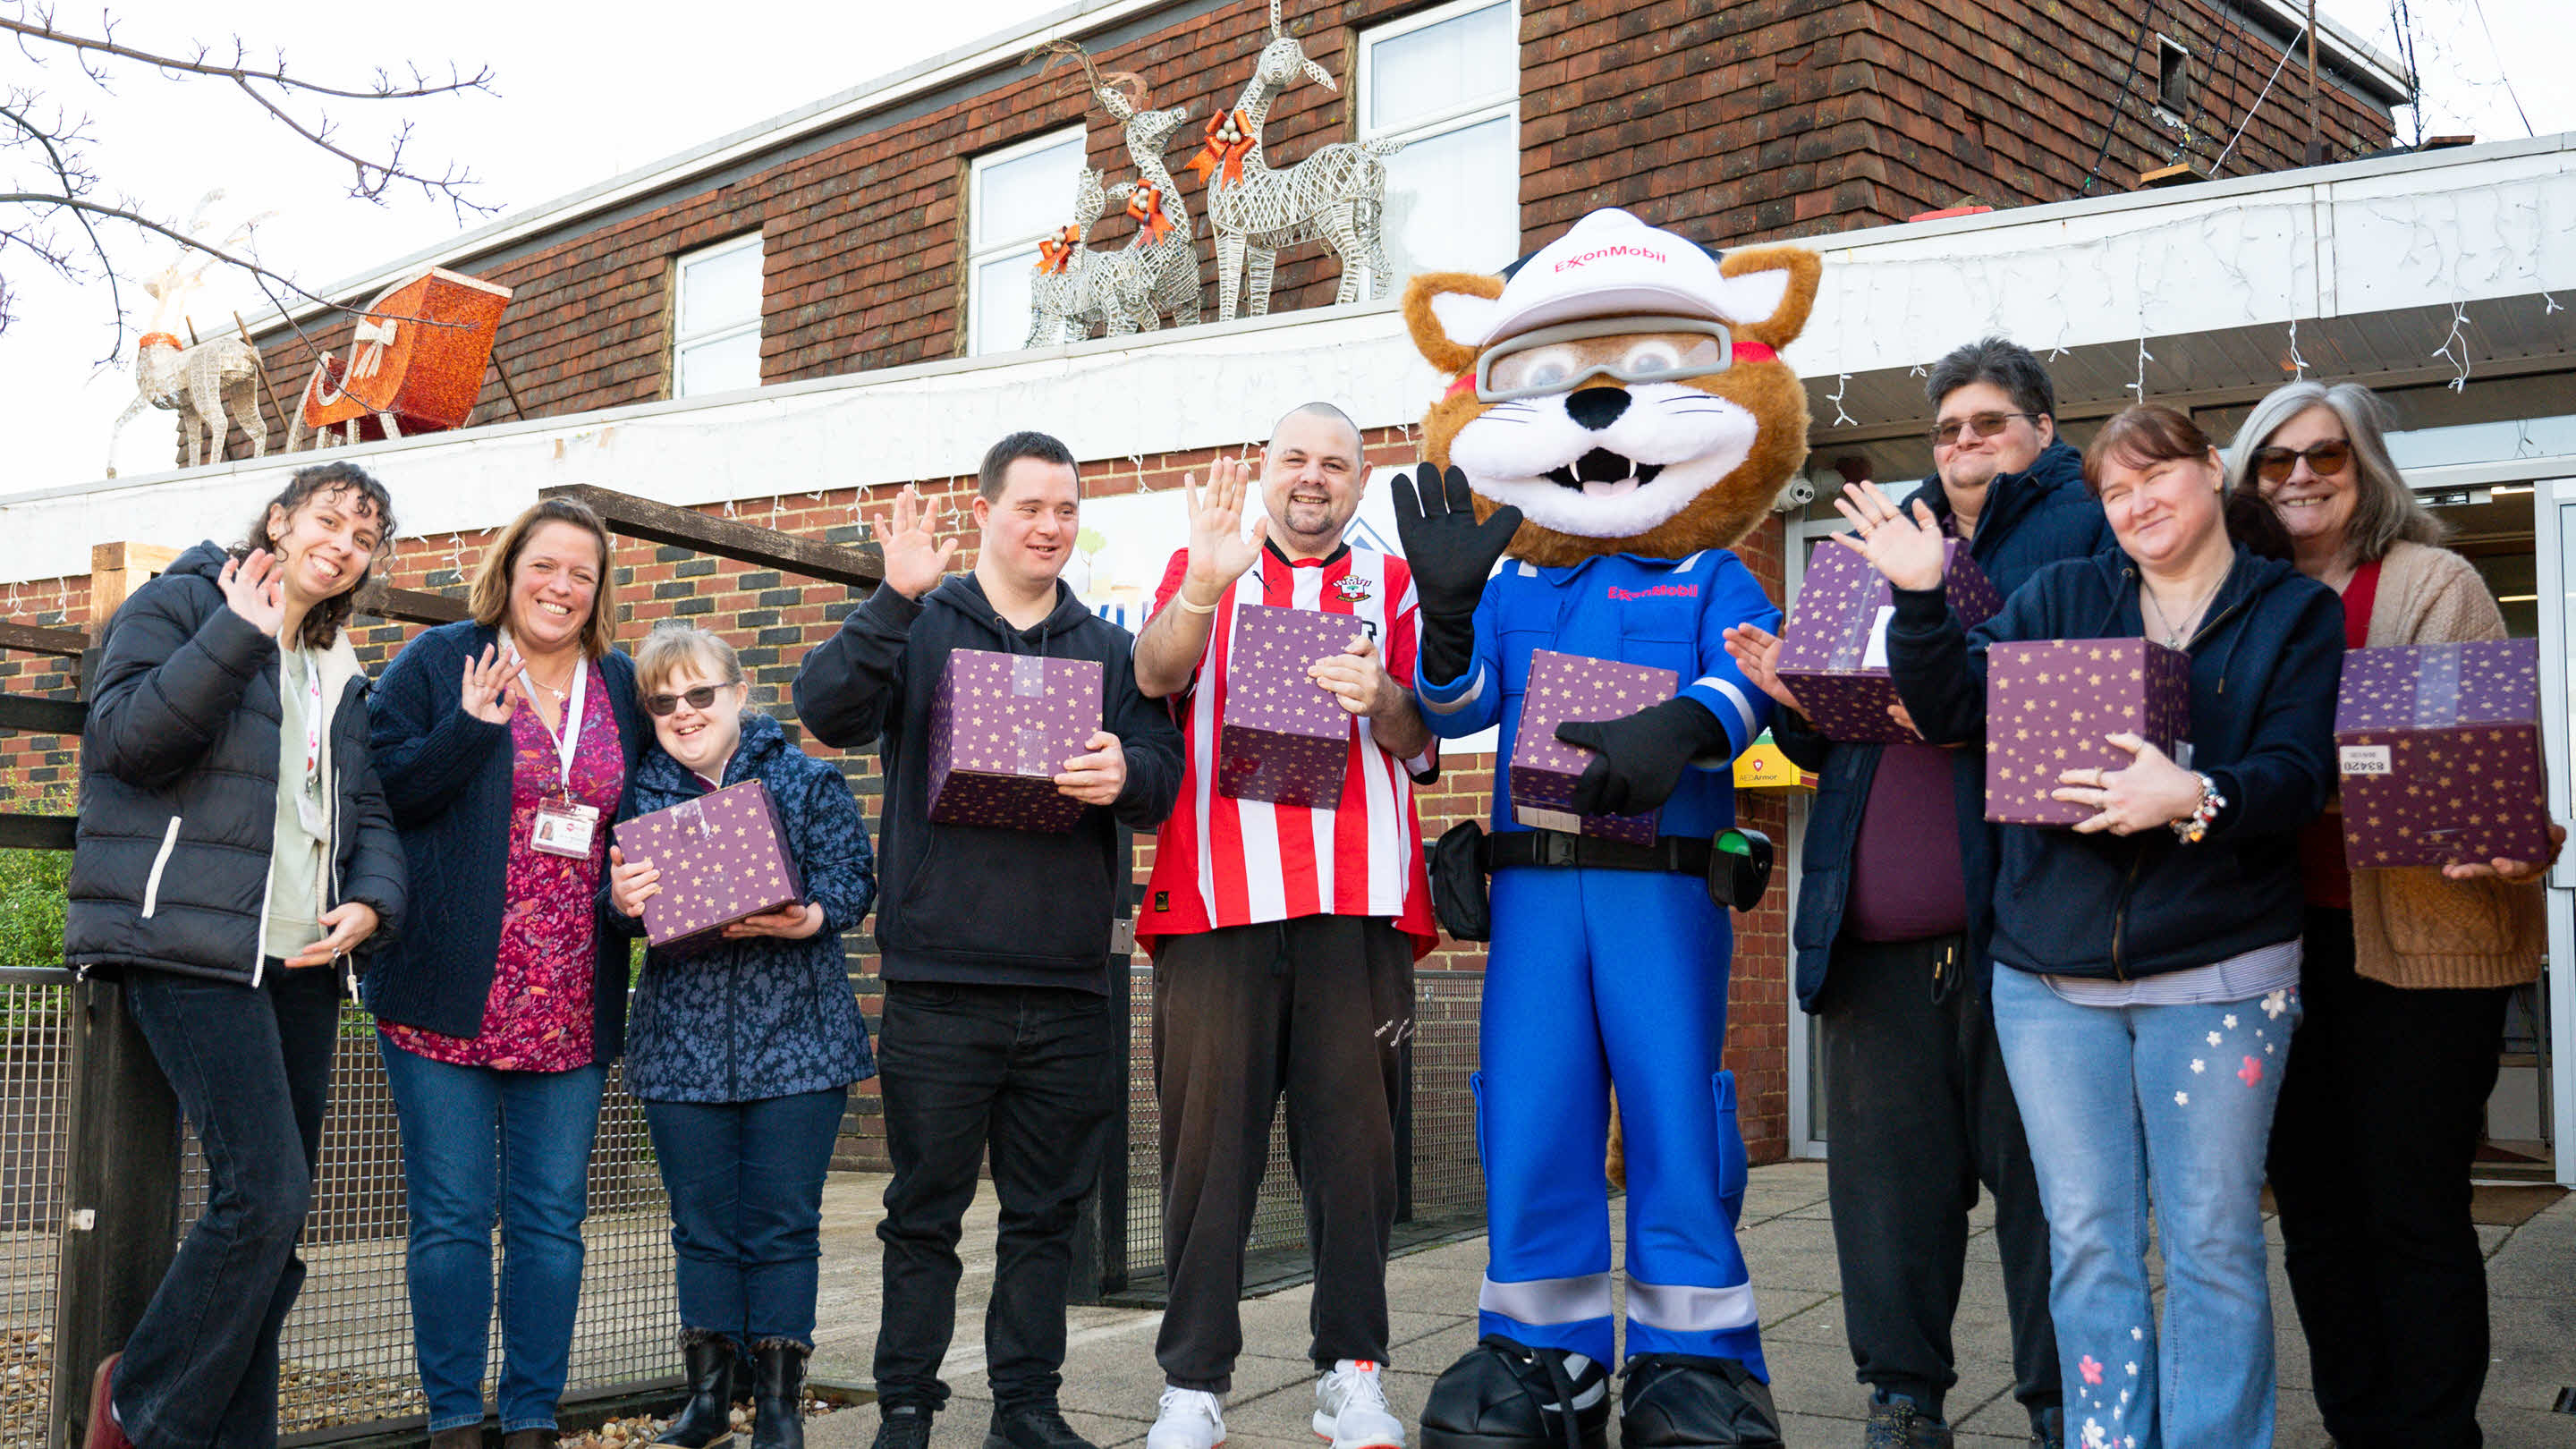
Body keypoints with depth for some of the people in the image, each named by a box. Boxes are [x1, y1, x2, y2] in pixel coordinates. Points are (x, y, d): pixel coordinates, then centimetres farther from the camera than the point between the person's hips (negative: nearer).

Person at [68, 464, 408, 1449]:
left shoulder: (341, 674, 21)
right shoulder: (180, 606, 3)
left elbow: (367, 813, 18)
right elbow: (125, 738, -12)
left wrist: (370, 904, -1)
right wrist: (239, 633, -14)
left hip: (300, 959, 7)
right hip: (188, 948, -7)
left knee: (276, 1218, 6)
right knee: (266, 1192, -16)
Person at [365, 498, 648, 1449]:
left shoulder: (622, 688, 13)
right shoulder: (439, 663, 2)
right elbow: (376, 789, -6)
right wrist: (470, 728, -18)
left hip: (571, 1005, 3)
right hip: (448, 992, -3)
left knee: (553, 1217, 6)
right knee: (452, 1214, 2)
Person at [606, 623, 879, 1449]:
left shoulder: (806, 781, 3)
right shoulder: (641, 792, 10)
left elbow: (853, 878, -2)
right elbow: (614, 901, 9)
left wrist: (809, 918, -22)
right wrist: (620, 902, -14)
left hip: (795, 1035, -2)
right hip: (681, 1038, 2)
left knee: (782, 1225, 2)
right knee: (701, 1225, 9)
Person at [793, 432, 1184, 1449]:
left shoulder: (1109, 649, 14)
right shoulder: (917, 628, 8)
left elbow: (1163, 779, 4)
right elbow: (828, 711, -9)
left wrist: (1125, 775, -19)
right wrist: (895, 599, -19)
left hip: (1068, 990, 3)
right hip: (939, 980, -2)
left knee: (1047, 1213, 10)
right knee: (925, 1211, 5)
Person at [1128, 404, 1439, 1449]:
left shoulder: (1393, 587, 17)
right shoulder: (1203, 571, 15)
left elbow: (1426, 749, 11)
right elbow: (1153, 674, -4)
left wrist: (1379, 698, -11)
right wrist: (1204, 590, -23)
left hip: (1356, 902, 1)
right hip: (1217, 895, -1)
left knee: (1353, 1131, 3)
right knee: (1209, 1133, -1)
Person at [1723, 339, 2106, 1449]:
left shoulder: (2084, 527, 7)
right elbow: (1830, 740, 25)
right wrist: (1793, 696, 2)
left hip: (2015, 909, -5)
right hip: (1877, 929, 5)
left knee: (2039, 1167, 2)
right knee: (1887, 1167, 8)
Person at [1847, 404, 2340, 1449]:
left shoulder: (2296, 612, 5)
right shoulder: (2062, 597, 11)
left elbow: (2300, 773, -7)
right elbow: (1953, 708, 3)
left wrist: (2197, 798, -26)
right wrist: (1922, 599, -12)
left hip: (2217, 973, -2)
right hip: (2051, 975, 2)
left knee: (2213, 1240, 4)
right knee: (2087, 1241, 8)